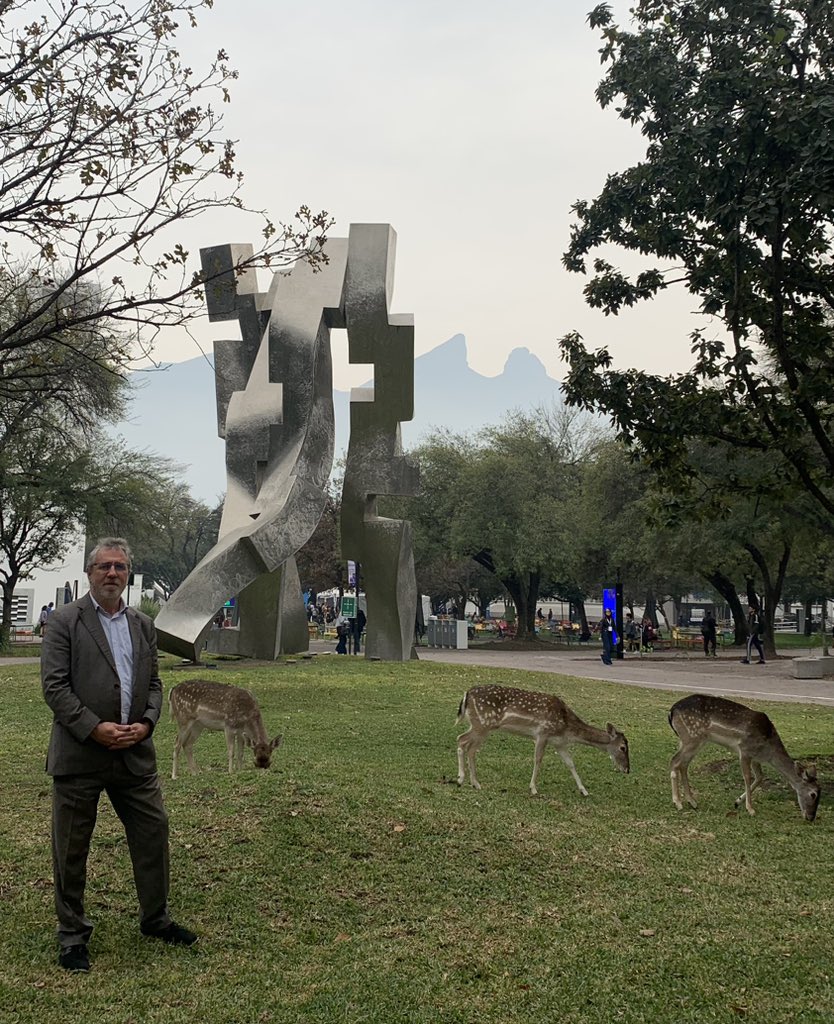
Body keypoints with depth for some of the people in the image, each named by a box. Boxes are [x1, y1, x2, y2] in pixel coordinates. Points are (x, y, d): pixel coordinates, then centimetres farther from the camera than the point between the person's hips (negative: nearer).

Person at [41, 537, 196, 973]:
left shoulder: (143, 625, 12)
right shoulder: (65, 621, -5)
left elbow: (153, 682, 13)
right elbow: (55, 685, -10)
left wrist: (145, 723, -5)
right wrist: (95, 728, -18)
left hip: (134, 753, 5)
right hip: (78, 754, -4)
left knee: (153, 832, 10)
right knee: (71, 848, 6)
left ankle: (155, 917, 28)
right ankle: (72, 934, 21)